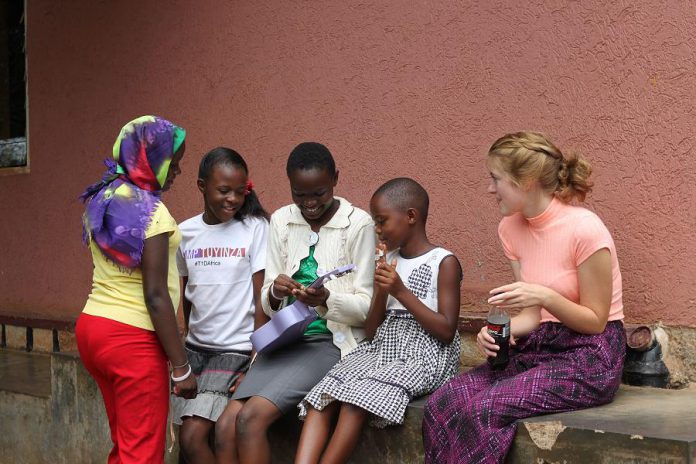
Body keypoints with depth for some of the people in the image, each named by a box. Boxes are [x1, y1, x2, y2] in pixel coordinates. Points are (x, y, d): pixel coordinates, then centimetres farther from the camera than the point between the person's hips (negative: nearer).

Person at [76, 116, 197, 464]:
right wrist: (181, 366, -15)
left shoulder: (101, 200, 9)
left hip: (92, 326, 9)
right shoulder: (151, 211, -15)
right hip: (132, 339, -9)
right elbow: (155, 296, -18)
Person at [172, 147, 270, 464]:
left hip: (235, 349, -4)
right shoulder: (186, 232, 5)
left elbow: (261, 299, -7)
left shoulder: (255, 227, -7)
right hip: (194, 347, 5)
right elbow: (183, 298, 13)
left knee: (193, 438, -16)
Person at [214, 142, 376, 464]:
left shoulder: (357, 224, -5)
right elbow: (266, 302, 11)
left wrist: (326, 299, -25)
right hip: (285, 340, 5)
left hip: (330, 341, -5)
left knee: (251, 418, -25)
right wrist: (274, 293, -13)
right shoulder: (281, 220, 9)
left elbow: (365, 307, -4)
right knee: (225, 426, -18)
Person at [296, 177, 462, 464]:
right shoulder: (389, 261, 15)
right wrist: (381, 290, -4)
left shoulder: (444, 263, -3)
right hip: (382, 348, 6)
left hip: (423, 355, -6)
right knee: (321, 397, -20)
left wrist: (401, 292, -15)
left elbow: (446, 332, -11)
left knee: (357, 399, -30)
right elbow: (372, 331, 14)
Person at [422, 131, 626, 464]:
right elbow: (533, 316, 6)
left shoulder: (583, 229, -19)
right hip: (539, 346, 7)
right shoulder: (512, 228, 4)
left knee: (481, 410, -27)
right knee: (442, 404, -17)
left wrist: (544, 295, -28)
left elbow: (596, 321, -11)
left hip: (591, 360, -7)